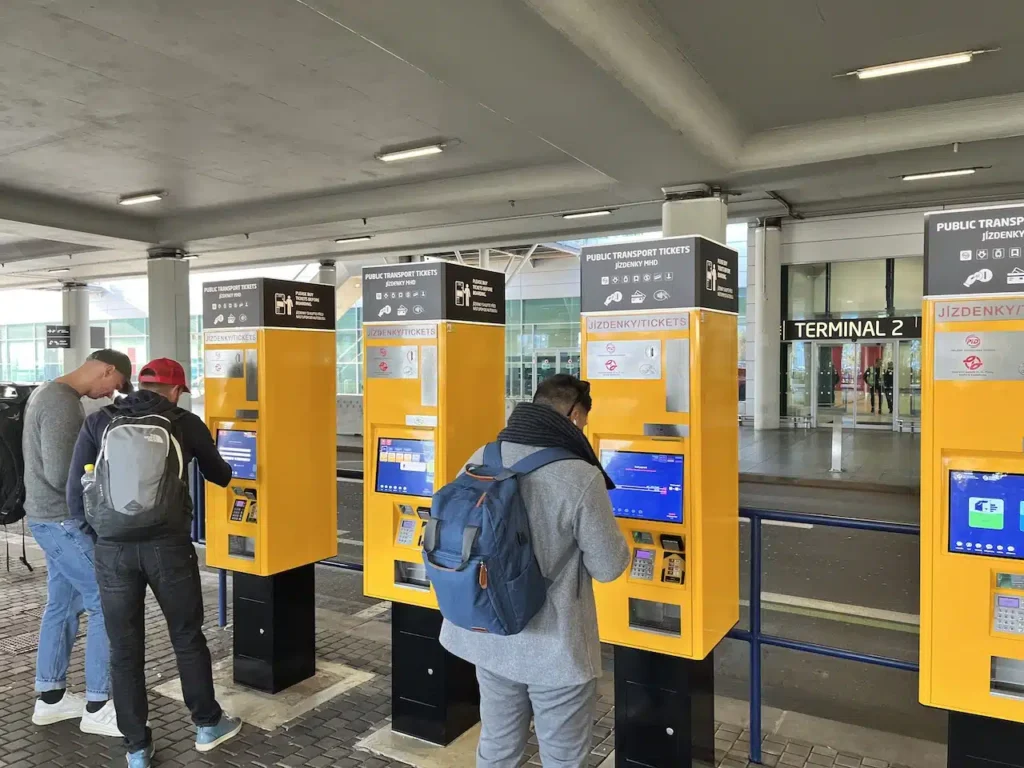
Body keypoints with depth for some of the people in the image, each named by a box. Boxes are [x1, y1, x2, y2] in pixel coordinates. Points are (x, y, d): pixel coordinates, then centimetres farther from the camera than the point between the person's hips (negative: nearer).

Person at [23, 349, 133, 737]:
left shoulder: (47, 392, 11)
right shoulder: (63, 404, -22)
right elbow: (60, 475, -25)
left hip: (54, 519, 10)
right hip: (63, 521, -10)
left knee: (62, 604, 17)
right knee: (107, 604, -4)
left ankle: (50, 697, 27)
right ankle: (97, 707, 5)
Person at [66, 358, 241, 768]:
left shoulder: (98, 423, 7)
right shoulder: (185, 423, 4)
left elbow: (76, 494, 3)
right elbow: (219, 475, 19)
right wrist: (225, 472, 42)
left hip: (113, 549, 2)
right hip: (168, 545, -1)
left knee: (124, 649, 14)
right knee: (188, 637, 16)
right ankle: (208, 724, 31)